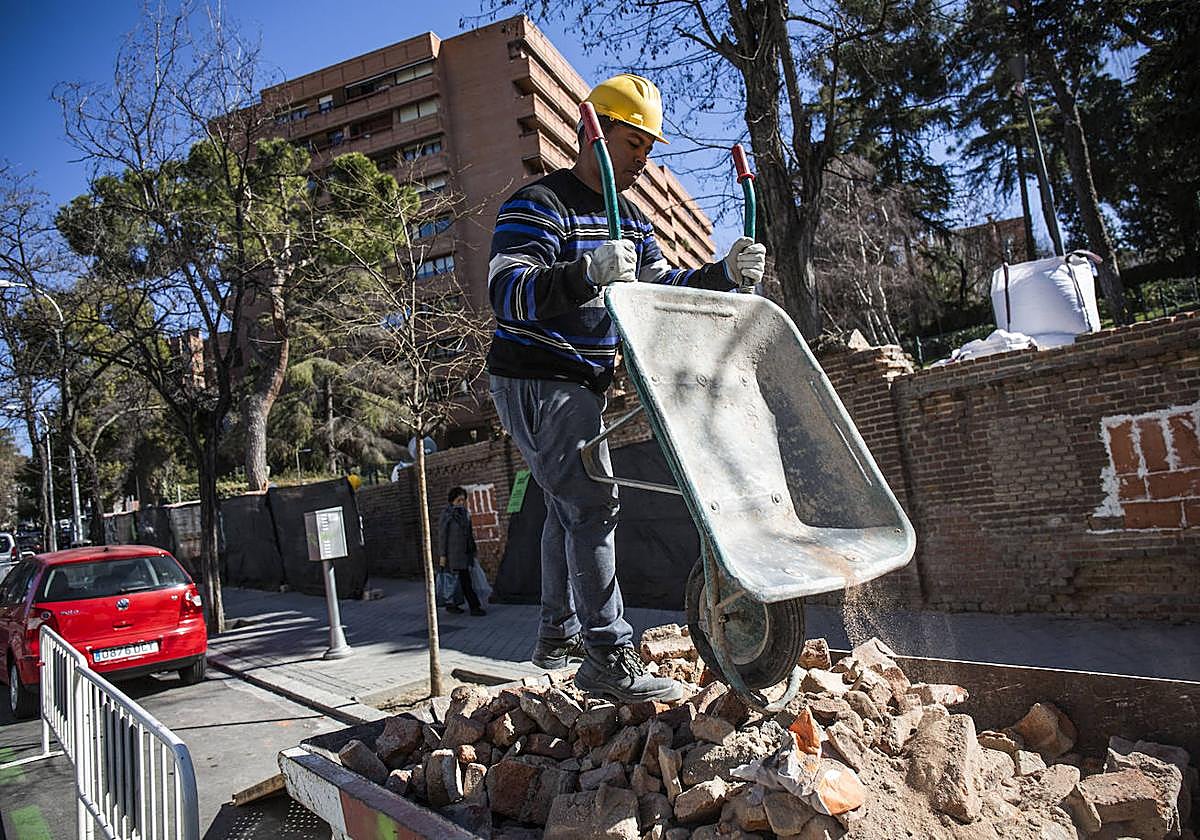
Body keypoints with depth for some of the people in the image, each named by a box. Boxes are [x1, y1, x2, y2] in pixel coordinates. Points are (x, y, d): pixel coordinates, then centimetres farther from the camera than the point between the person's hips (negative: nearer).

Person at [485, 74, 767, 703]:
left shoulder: (628, 220, 14)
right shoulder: (538, 205, -14)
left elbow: (662, 289, 13)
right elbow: (507, 293, -28)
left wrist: (724, 273, -5)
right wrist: (588, 271, -44)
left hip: (580, 384, 10)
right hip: (535, 379, -10)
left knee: (569, 506, 16)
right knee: (592, 504, -15)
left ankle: (558, 635, 30)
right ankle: (608, 659, -8)